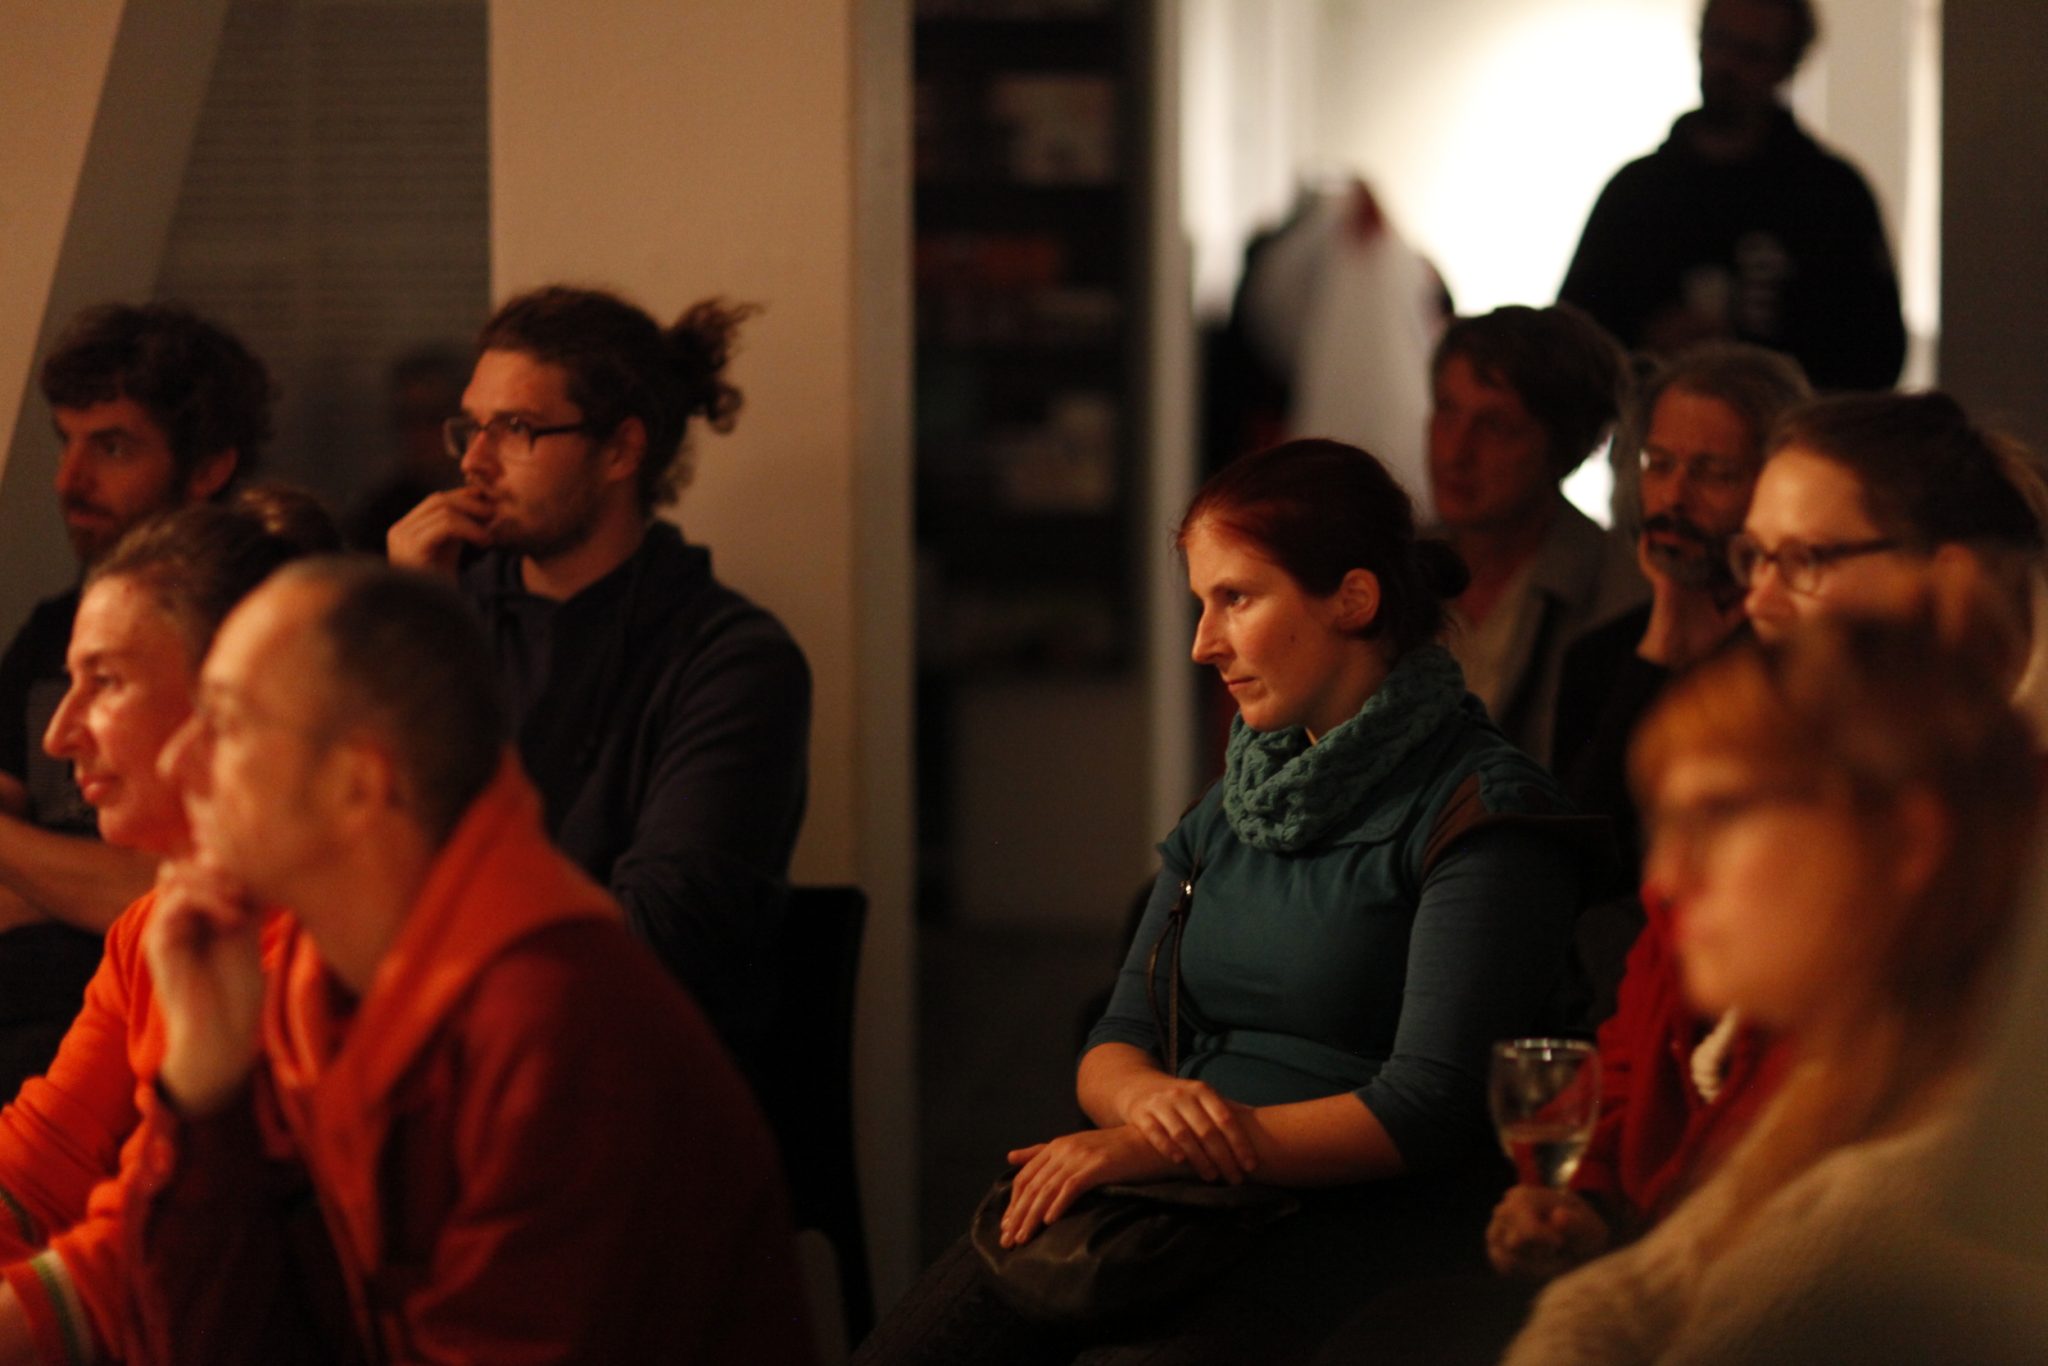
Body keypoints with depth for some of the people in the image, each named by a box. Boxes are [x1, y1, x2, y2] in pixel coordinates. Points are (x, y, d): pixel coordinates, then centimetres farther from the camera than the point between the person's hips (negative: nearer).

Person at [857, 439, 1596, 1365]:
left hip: (1368, 1217, -6)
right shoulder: (1231, 807, 20)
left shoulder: (1482, 812, -3)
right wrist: (1147, 1098, -9)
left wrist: (1142, 1151, -17)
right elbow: (1116, 1041, 18)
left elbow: (1430, 1108, -13)